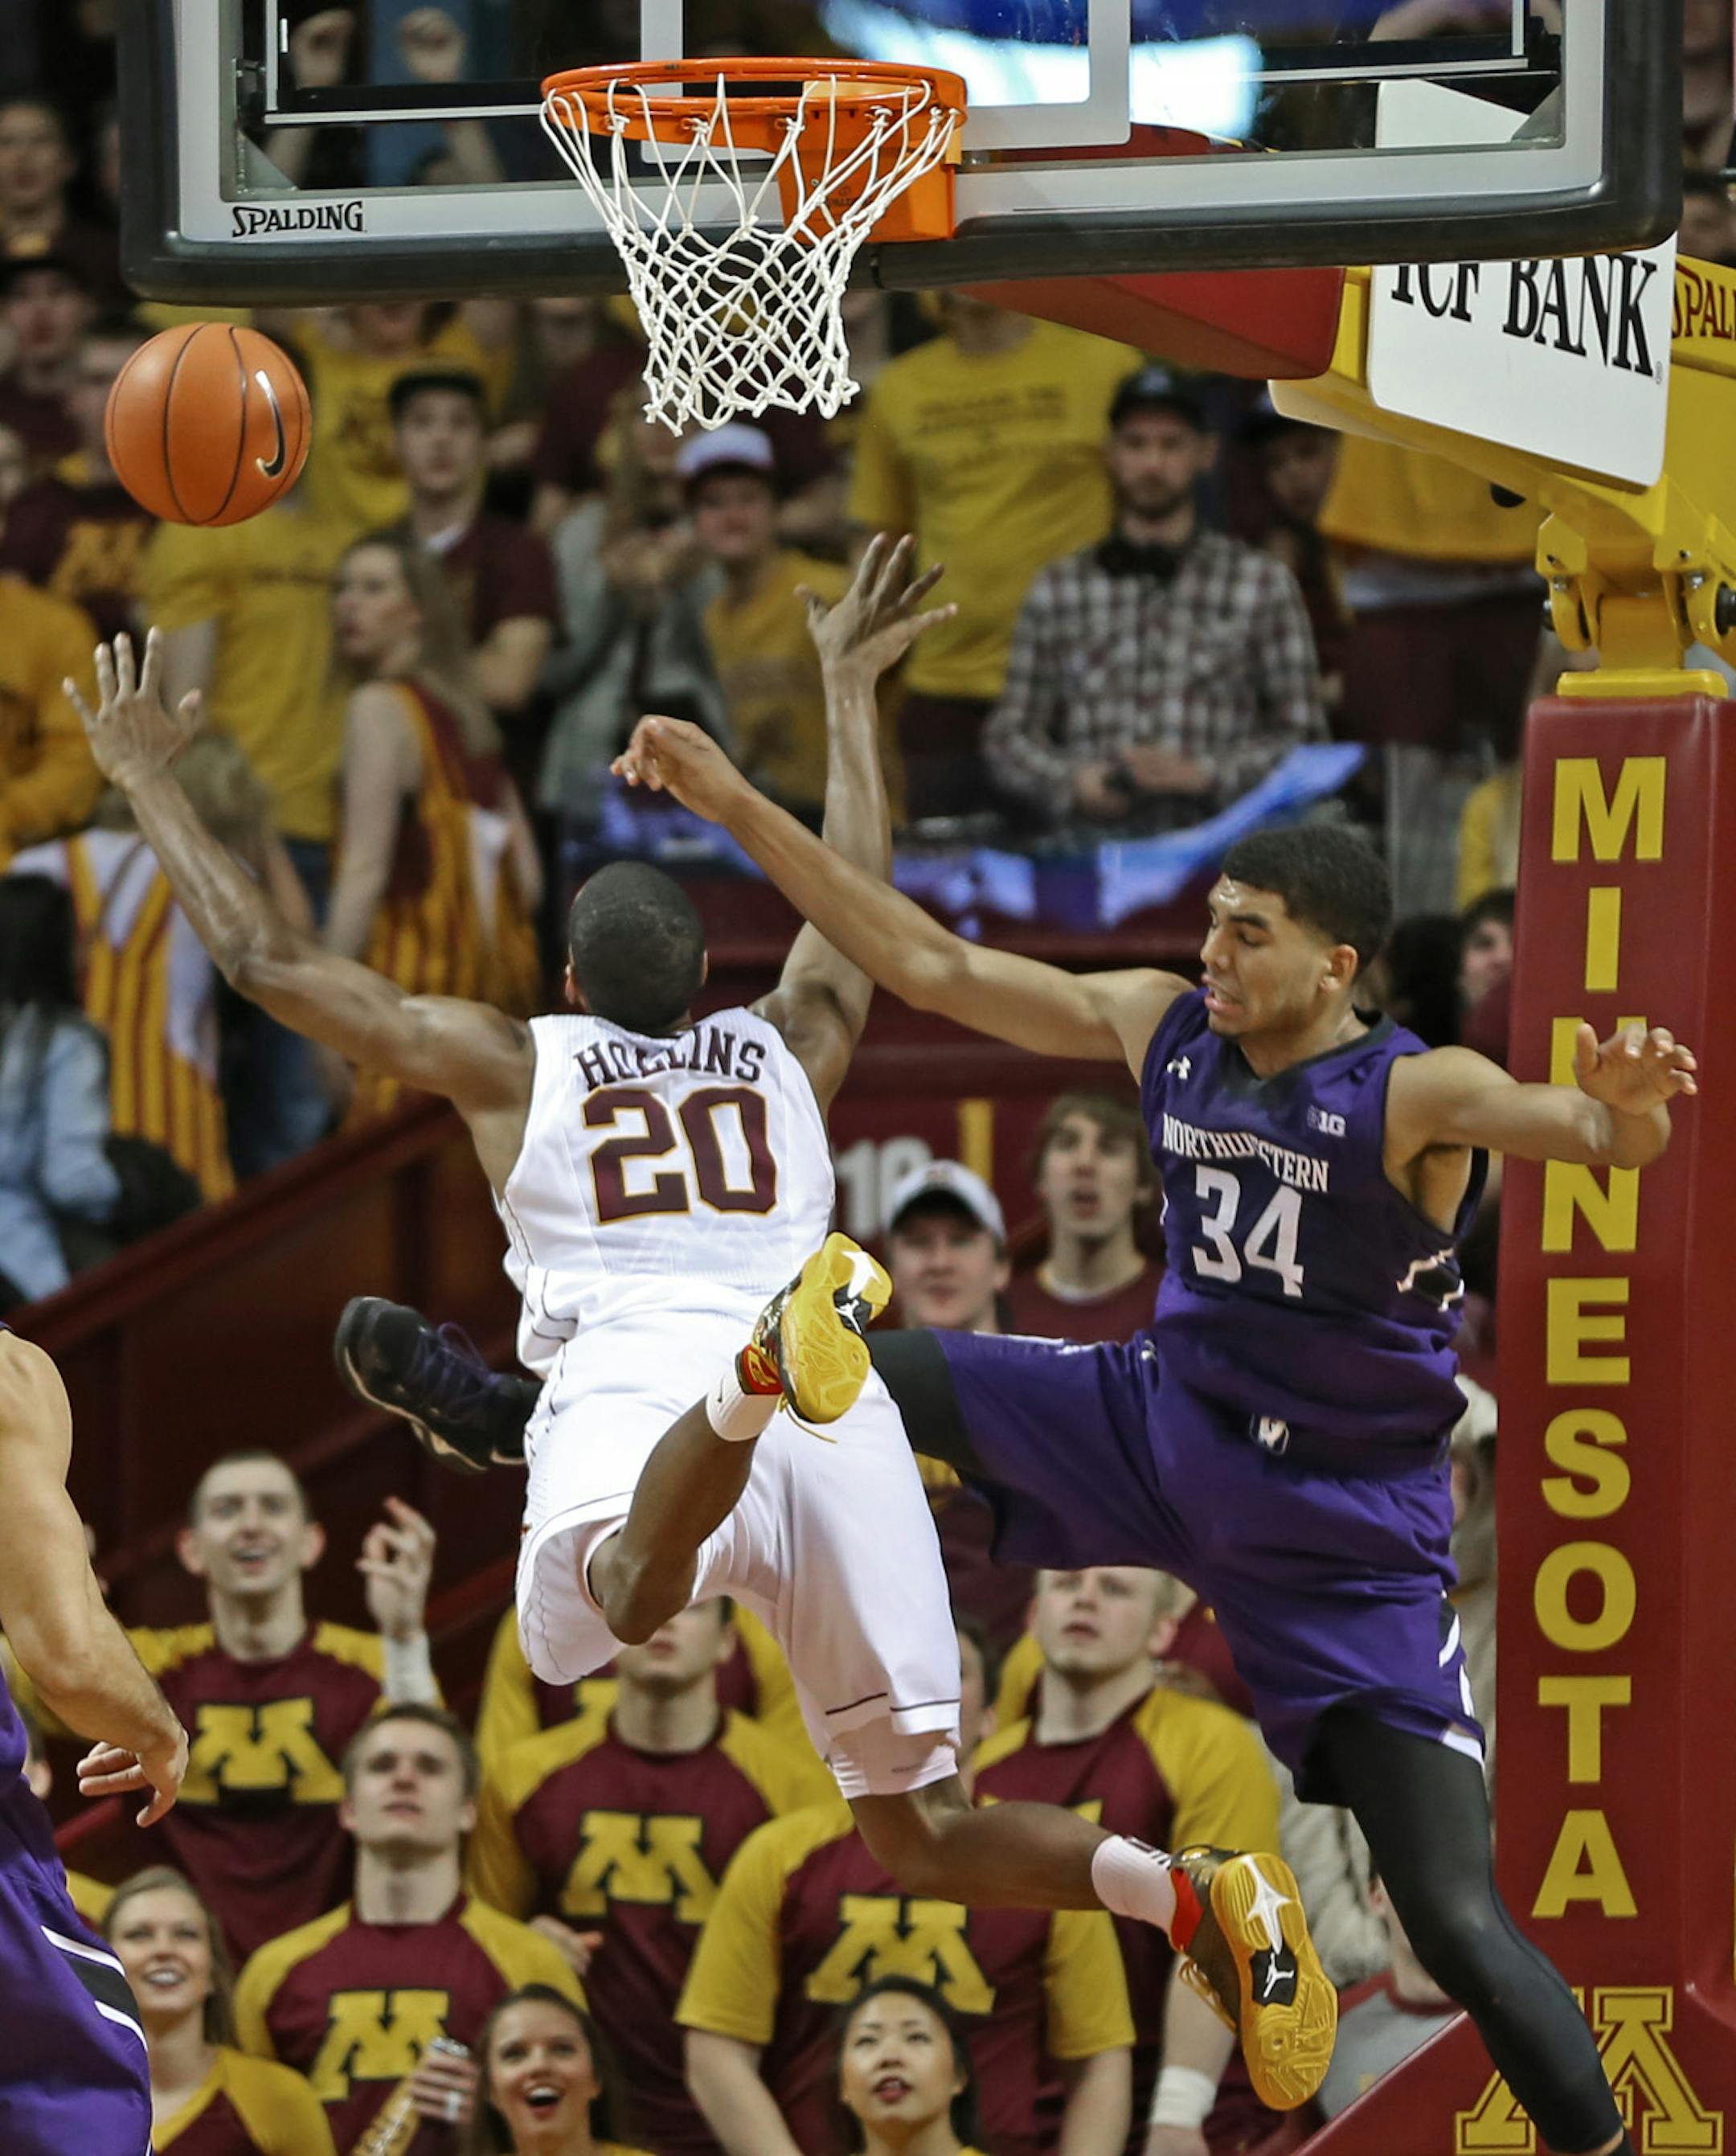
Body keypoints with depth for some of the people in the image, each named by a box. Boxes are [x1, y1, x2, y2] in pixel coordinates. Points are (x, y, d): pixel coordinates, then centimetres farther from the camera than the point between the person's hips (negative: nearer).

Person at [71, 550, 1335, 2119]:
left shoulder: (512, 1063, 26)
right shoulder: (788, 1049, 32)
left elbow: (265, 957, 31)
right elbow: (861, 893, 52)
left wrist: (151, 782, 43)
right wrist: (849, 691, 63)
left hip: (631, 1385, -4)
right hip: (851, 1445, 4)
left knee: (624, 1594, -41)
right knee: (916, 1832, 13)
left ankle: (773, 1365, -70)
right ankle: (1186, 1892, -12)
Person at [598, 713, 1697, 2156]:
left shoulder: (1418, 1098, -22)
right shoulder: (1163, 1030, -4)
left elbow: (1600, 1132, -39)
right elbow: (934, 968, 2)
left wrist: (1626, 1105, -64)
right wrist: (739, 808, -1)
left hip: (1348, 1535, -6)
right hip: (1164, 1426, 6)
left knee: (1457, 1920, -14)